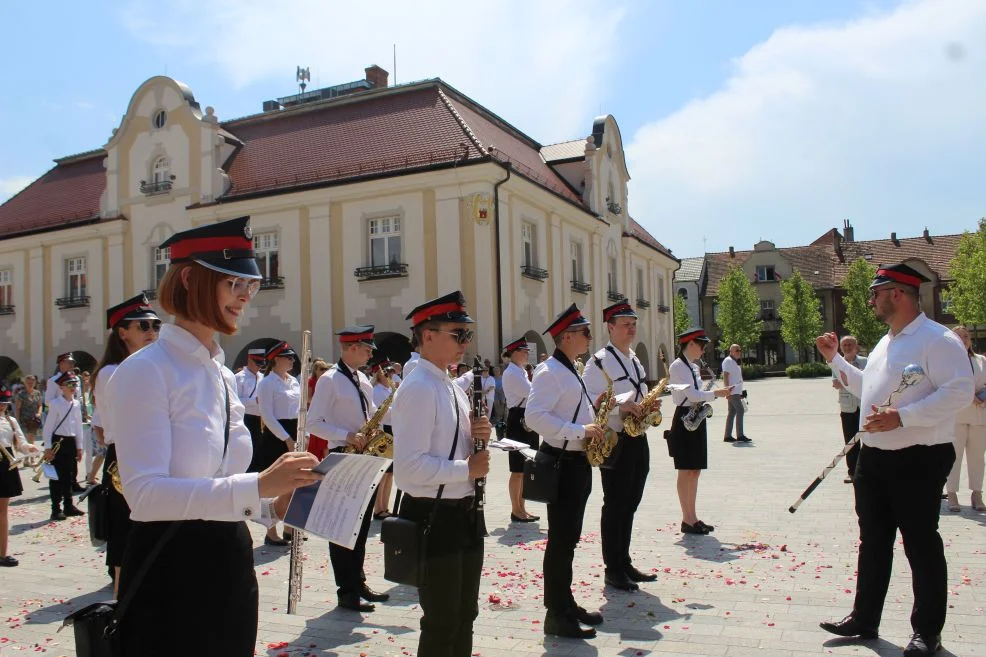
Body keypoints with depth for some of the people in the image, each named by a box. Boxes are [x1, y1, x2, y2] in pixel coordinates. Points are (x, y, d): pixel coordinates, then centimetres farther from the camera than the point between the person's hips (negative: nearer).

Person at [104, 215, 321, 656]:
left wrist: (274, 504, -1)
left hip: (230, 569, 8)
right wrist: (256, 485, -31)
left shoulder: (223, 376, 10)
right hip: (170, 573, -8)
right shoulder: (145, 371, -14)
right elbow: (145, 493, -24)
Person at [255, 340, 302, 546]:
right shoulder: (267, 383, -10)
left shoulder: (294, 381, 13)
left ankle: (289, 527, 22)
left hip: (295, 435, 8)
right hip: (276, 438, -7)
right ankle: (271, 532, 6)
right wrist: (286, 439, -21)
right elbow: (267, 416, -16)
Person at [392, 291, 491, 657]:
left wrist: (477, 437, -2)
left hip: (464, 512, 9)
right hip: (432, 517, -9)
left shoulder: (451, 387, 11)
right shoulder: (417, 388, -19)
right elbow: (409, 467, -27)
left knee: (465, 616, 20)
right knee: (441, 623, 5)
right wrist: (467, 468, -20)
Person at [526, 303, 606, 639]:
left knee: (569, 537, 16)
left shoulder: (571, 371, 16)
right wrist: (580, 431, -25)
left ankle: (566, 604, 27)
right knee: (561, 539, -3)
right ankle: (556, 615, 7)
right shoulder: (549, 371, -16)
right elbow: (534, 416, -26)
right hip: (562, 463, -10)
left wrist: (592, 426, 5)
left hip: (578, 461, 10)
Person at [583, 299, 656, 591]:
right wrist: (619, 405, -26)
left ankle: (625, 563, 26)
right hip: (615, 443, -8)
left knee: (630, 504, 14)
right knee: (615, 506, 0)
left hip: (638, 440, 8)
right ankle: (613, 569, 11)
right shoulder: (599, 362, -11)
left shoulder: (635, 360, 15)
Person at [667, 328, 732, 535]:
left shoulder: (694, 367, 16)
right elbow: (691, 394, -20)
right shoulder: (678, 366, -12)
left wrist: (708, 399, 6)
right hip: (685, 420, -9)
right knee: (686, 472, -3)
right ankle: (687, 520, 3)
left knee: (695, 471, 12)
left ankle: (693, 518, 19)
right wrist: (716, 393, -14)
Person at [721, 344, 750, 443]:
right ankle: (740, 435, -9)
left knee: (732, 412, 8)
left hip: (736, 392, 10)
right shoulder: (728, 361, -10)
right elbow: (725, 376, -17)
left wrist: (740, 393, 24)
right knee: (740, 411, -11)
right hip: (732, 391, -10)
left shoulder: (735, 362, 21)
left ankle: (727, 436, 10)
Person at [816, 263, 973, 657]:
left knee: (922, 545, 5)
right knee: (873, 542, 15)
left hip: (919, 461, -9)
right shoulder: (886, 343, 16)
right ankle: (864, 619, 27)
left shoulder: (937, 339, -13)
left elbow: (959, 392, -23)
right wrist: (834, 359, 24)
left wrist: (902, 416, -28)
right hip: (874, 459, 9)